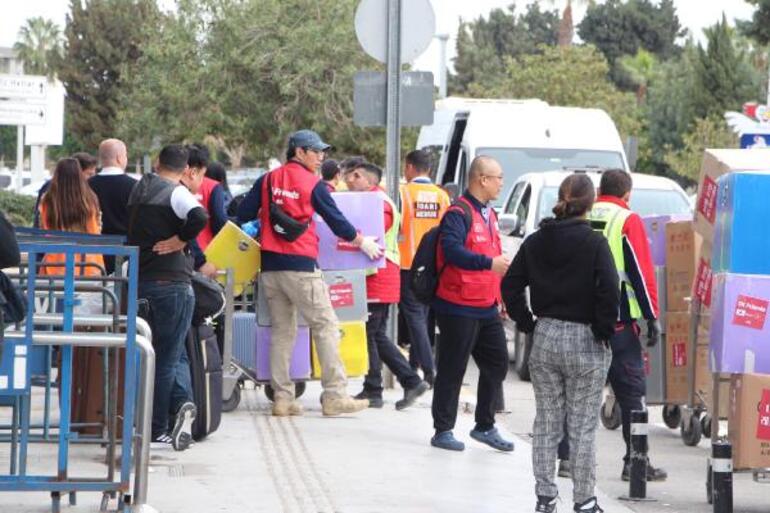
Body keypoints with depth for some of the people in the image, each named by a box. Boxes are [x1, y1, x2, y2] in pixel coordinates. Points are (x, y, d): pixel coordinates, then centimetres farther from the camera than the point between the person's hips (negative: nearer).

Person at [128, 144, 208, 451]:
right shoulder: (177, 193, -9)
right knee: (168, 357, 1)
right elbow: (199, 217, -27)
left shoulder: (140, 188, 13)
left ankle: (182, 402, -3)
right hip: (172, 282, -6)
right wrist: (181, 240, -13)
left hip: (140, 282, 6)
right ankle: (156, 430, -2)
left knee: (174, 353, 14)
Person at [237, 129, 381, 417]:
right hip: (300, 267, -6)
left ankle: (282, 397, 7)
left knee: (282, 330, 10)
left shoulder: (268, 180, 10)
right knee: (325, 326, -2)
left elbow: (243, 216, 8)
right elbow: (335, 219, 1)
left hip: (270, 265, 6)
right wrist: (361, 242, 15)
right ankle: (334, 396, -7)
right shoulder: (312, 183, -4)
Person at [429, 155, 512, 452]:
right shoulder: (458, 214, -14)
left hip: (487, 308, 9)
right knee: (452, 371, -2)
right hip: (458, 308, -9)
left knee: (496, 366, 10)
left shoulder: (488, 214, 17)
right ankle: (443, 431, 5)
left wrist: (501, 297, 22)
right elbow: (452, 251, -29)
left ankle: (485, 426, 22)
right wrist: (489, 263, -37)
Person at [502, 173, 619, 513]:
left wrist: (526, 323, 10)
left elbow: (510, 285, 4)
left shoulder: (535, 242, 3)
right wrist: (604, 330, -8)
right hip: (584, 343, -4)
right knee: (582, 428, 3)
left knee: (546, 423, 12)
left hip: (545, 339, 4)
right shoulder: (594, 243, -12)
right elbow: (609, 291, -20)